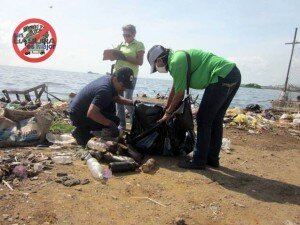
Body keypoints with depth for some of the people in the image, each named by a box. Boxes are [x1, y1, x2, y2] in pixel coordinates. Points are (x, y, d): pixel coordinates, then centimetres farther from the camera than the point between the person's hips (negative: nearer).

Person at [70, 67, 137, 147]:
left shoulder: (108, 78, -1)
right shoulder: (105, 90, -31)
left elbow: (116, 98, 15)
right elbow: (91, 113, -35)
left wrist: (131, 102, 1)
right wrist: (110, 123, -27)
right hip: (78, 116, -9)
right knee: (115, 122, -16)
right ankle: (82, 131, -4)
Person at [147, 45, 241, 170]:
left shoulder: (176, 61, -10)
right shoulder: (179, 57, 21)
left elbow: (179, 93, -6)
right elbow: (175, 88, 29)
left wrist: (168, 113, 8)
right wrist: (167, 109, 37)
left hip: (223, 77, -10)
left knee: (203, 119, -4)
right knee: (215, 119, 14)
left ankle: (199, 161, 3)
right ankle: (212, 158, 23)